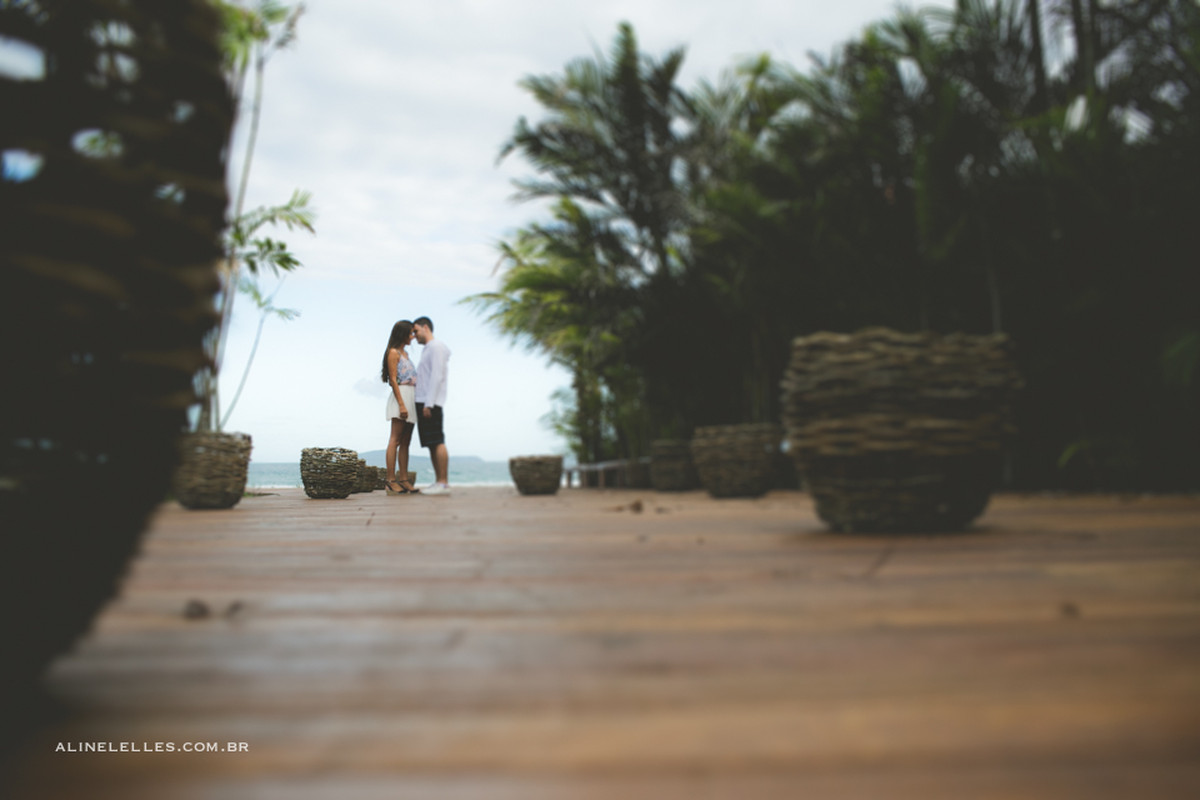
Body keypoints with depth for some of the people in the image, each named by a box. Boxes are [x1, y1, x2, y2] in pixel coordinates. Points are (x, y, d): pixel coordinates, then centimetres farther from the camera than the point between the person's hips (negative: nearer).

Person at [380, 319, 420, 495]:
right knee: (396, 439, -10)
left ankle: (404, 479, 6)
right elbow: (393, 380, -11)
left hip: (411, 398, 9)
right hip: (400, 396, -9)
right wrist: (401, 404, -19)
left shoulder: (405, 353, 23)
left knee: (405, 441, 6)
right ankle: (391, 480, -11)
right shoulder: (393, 352, -3)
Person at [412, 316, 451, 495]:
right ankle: (438, 481, 8)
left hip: (431, 403, -10)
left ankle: (444, 483, -13)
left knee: (437, 442, -12)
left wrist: (429, 403, -19)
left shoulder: (436, 346, -5)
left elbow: (437, 376, -14)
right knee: (431, 444, 7)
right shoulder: (427, 350, 24)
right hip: (423, 402, 10)